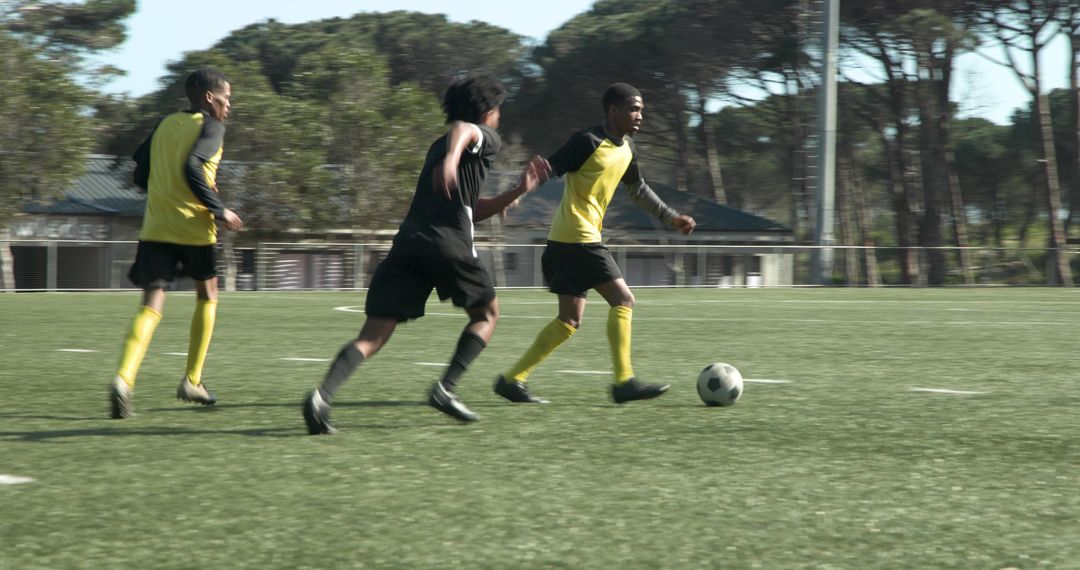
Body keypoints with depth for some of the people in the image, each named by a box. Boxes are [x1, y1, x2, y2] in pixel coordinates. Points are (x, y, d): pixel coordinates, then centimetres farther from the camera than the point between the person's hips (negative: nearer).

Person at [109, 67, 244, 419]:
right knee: (207, 295, 20)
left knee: (151, 305, -3)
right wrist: (219, 210, -13)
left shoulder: (165, 124, 16)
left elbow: (141, 176, 16)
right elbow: (192, 168, -20)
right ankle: (192, 381, 21)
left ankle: (124, 379, -27)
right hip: (193, 228, -4)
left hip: (155, 228, 4)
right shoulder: (211, 127, -3)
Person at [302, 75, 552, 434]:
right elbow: (462, 129, -16)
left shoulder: (438, 146, 35)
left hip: (407, 242, 6)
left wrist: (519, 191, 37)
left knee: (373, 335, -3)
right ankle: (445, 388, 2)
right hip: (448, 242, -6)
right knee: (486, 314, 18)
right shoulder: (486, 138, 12)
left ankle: (323, 394, -25)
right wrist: (452, 158, -37)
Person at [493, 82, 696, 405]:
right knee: (622, 299, -11)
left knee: (570, 322, 9)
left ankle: (512, 380, 9)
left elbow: (638, 190, 30)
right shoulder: (588, 143, -13)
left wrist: (671, 218, 28)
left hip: (575, 241, 10)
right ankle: (624, 383, -10)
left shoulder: (626, 150, 15)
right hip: (576, 237, -10)